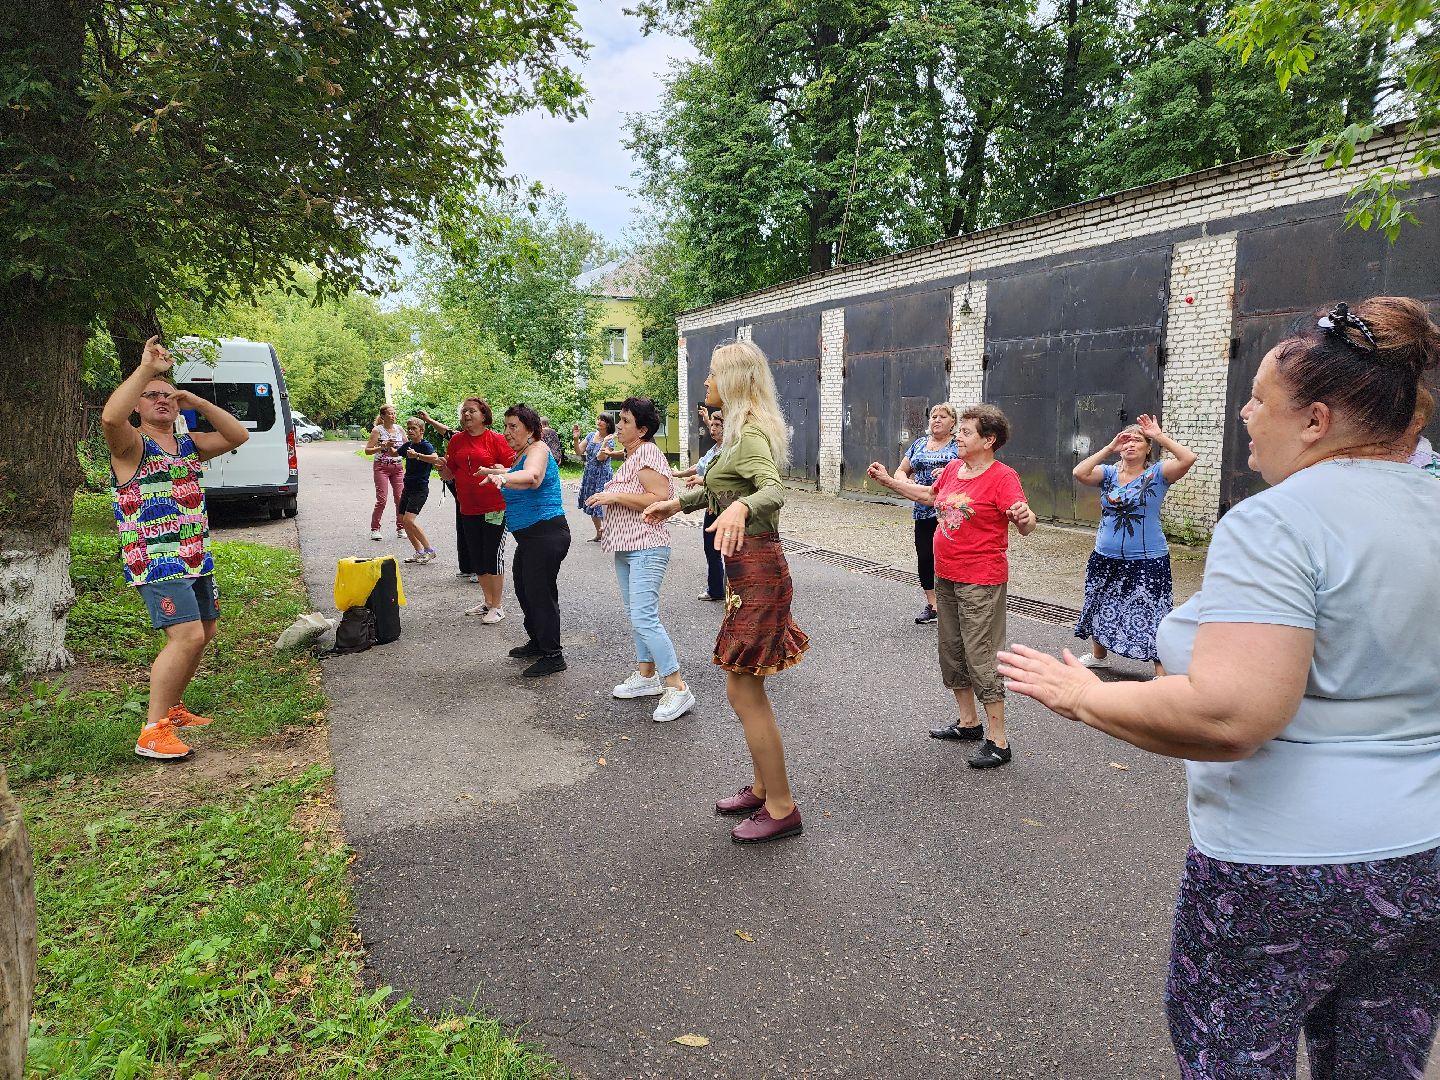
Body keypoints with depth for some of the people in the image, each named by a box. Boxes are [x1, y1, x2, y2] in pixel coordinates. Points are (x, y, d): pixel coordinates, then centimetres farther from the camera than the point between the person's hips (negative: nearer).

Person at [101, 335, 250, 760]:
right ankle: (153, 732, -11)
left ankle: (172, 707, 32)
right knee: (187, 637, -19)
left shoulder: (189, 444, 15)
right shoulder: (131, 445, -6)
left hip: (196, 560, 8)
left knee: (204, 633, 15)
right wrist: (146, 369, -27)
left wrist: (199, 402, 3)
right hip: (154, 561, -8)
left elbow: (238, 436, 12)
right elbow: (110, 417, -28)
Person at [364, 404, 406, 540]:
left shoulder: (399, 429, 7)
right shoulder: (377, 430, -5)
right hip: (381, 467, -4)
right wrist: (383, 446, -18)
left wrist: (398, 451, -5)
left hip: (398, 467, 4)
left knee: (400, 498, 1)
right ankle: (374, 529, 2)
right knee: (382, 499, -9)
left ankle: (400, 528, 13)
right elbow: (368, 450, -7)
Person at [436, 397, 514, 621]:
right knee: (476, 557, 14)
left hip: (495, 508, -6)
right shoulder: (457, 440, 8)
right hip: (468, 509, 6)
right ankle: (488, 601, 30)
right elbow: (449, 474, 12)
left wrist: (496, 471, -26)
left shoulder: (496, 439, -7)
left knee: (493, 555, -2)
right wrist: (443, 468, -9)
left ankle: (498, 606, 10)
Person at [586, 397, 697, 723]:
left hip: (646, 548, -11)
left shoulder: (647, 454, -14)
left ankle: (677, 688, -11)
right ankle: (646, 675, 27)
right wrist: (608, 498, 13)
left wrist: (615, 496, -21)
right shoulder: (631, 455, 16)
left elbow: (659, 499, -25)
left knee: (644, 618, -15)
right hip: (626, 548, 11)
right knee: (636, 615, 16)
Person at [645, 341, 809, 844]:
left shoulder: (751, 433, -16)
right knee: (745, 685, 17)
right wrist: (678, 502, 30)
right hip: (749, 567, 10)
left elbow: (774, 490, -36)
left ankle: (782, 810, 8)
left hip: (756, 569, -10)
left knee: (743, 689, -4)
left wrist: (740, 507, -55)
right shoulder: (743, 431, 15)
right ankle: (763, 788, 31)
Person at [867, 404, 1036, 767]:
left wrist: (1025, 517, -46)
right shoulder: (953, 468, 6)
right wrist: (888, 480, 24)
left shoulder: (1002, 476, -16)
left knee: (980, 658, -5)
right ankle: (968, 722, 34)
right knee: (951, 651, 18)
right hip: (946, 577, 9)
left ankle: (997, 741, 8)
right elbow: (930, 495, 25)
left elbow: (1025, 526, -23)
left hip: (981, 582, -9)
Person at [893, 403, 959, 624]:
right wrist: (908, 484, -4)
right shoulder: (919, 443, 15)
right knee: (924, 556, 5)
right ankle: (932, 605, 18)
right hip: (923, 509, 5)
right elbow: (901, 471, 17)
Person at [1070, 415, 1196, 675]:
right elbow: (1080, 473, -15)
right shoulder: (1109, 473, 3)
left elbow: (1188, 459, -22)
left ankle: (1163, 673, 3)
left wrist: (1159, 436, -18)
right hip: (1105, 559, 5)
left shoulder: (1157, 474, -6)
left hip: (1147, 561, -5)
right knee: (1101, 608, 21)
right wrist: (1109, 448, -13)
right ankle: (1098, 654, 43)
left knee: (1151, 616, -5)